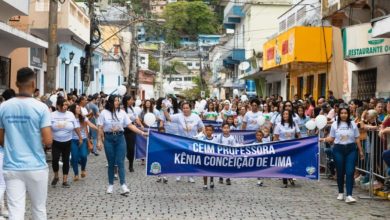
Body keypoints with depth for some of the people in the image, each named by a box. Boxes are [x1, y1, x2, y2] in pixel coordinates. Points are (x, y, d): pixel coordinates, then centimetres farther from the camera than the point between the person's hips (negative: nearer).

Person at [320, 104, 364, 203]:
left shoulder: (353, 124, 3)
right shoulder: (335, 124, 2)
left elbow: (357, 139, 7)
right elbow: (331, 138, 7)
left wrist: (361, 151, 8)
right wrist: (323, 139, -11)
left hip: (351, 149, 0)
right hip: (338, 150, 0)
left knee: (350, 172, -9)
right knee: (340, 172, 7)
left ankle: (349, 195, -11)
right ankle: (340, 193, 23)